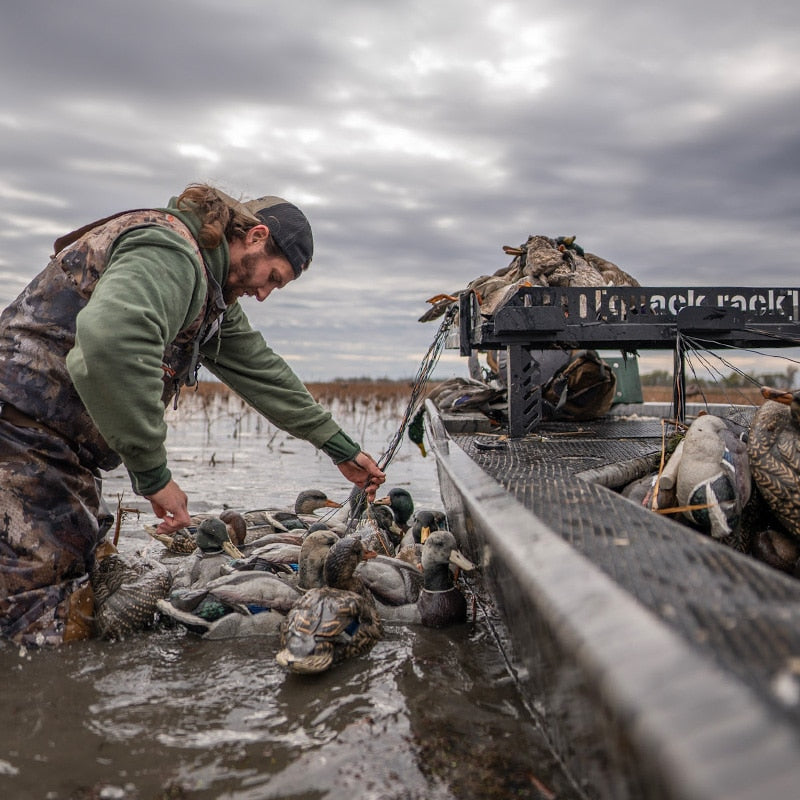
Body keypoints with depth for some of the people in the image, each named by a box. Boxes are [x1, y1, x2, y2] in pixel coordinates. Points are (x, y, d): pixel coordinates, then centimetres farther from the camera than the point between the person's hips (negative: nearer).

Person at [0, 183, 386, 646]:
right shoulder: (169, 251, -19)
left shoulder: (212, 292, 15)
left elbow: (261, 372, 19)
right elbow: (112, 341, -39)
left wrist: (344, 451, 22)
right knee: (46, 635, -10)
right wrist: (154, 473, -31)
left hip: (64, 459, 10)